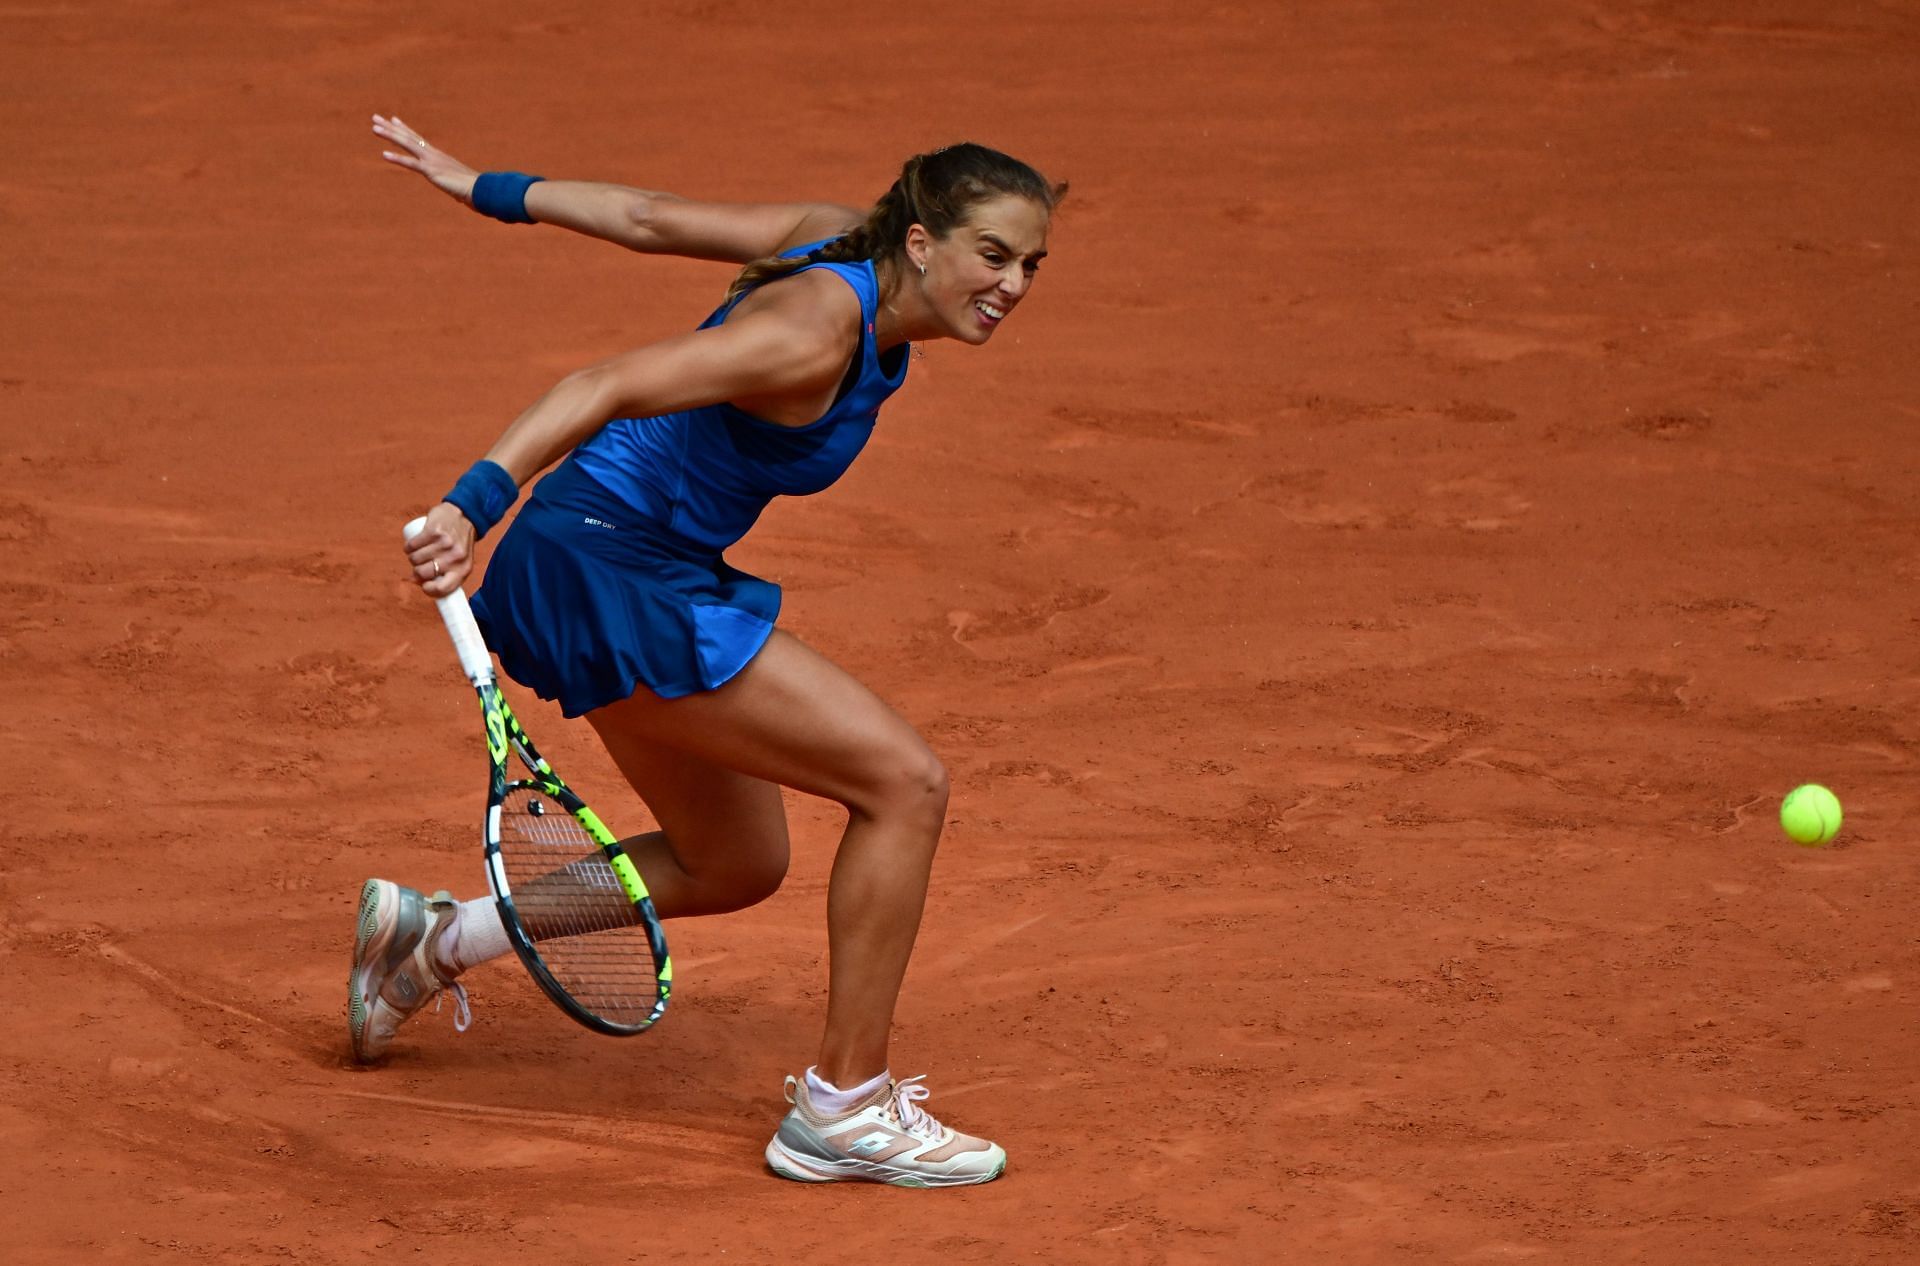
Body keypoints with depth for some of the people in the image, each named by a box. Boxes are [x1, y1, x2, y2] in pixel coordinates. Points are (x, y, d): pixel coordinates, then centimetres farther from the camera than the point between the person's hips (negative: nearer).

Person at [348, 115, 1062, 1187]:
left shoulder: (845, 239, 0)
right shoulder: (817, 329, -26)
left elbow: (651, 218, 6)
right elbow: (614, 385, -36)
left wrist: (491, 191, 14)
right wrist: (477, 502, -46)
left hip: (646, 570, 11)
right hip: (610, 567, -11)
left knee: (735, 868, 22)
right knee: (906, 783, -13)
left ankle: (433, 940, 33)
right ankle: (846, 1107, -5)